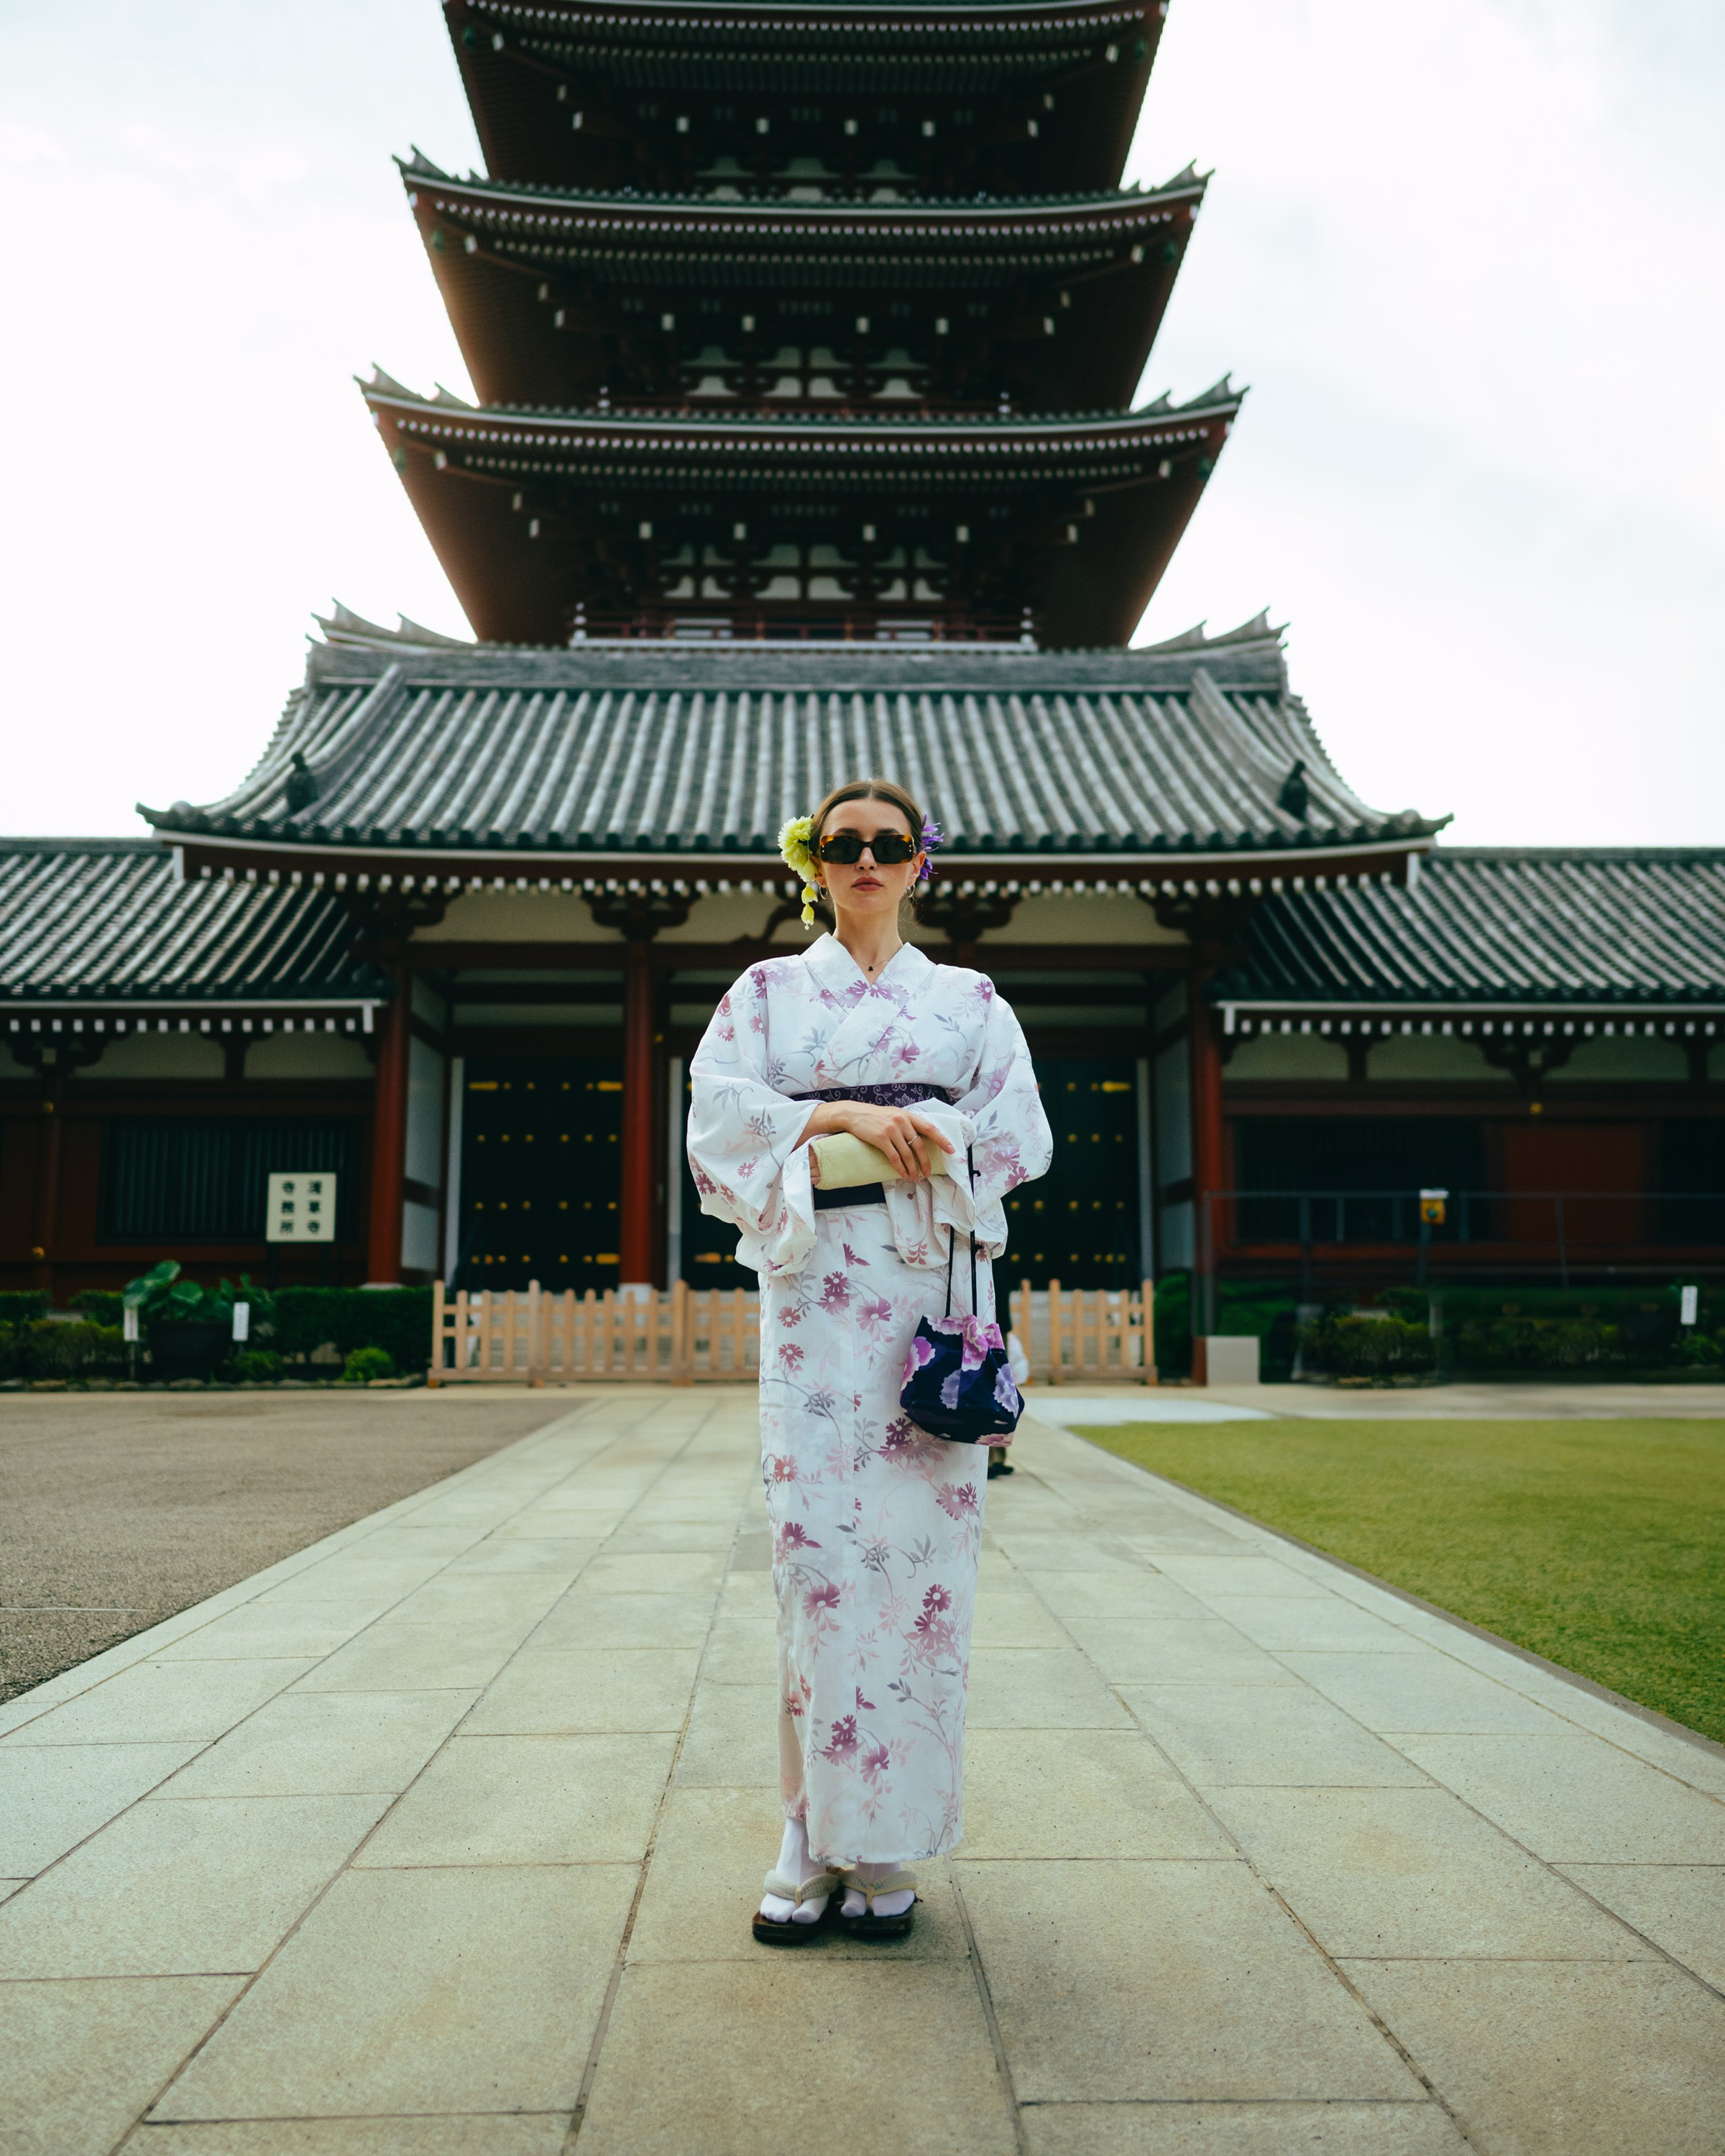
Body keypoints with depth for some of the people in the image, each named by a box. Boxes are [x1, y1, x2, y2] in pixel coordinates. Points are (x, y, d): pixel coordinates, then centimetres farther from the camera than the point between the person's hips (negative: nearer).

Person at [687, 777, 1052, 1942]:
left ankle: (887, 1844, 10)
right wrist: (846, 1116, -11)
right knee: (817, 1541, -5)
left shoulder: (970, 999, 15)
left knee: (921, 1540, -2)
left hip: (933, 1283, 1)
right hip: (816, 1287, 0)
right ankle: (817, 1838, 7)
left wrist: (906, 1135, -7)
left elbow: (1018, 1135, 6)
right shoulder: (767, 992, 15)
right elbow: (719, 1106, 0)